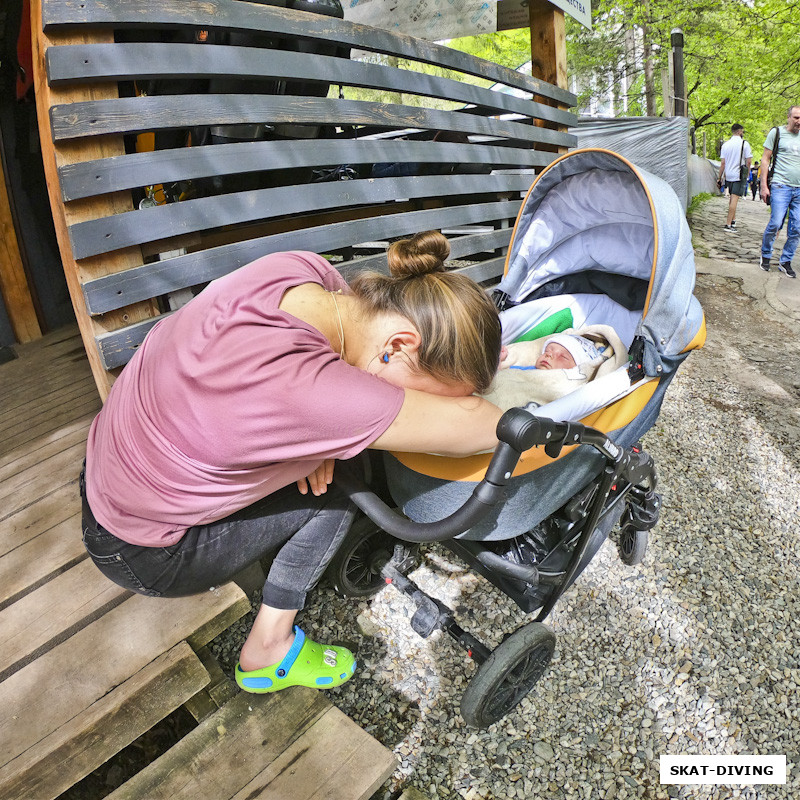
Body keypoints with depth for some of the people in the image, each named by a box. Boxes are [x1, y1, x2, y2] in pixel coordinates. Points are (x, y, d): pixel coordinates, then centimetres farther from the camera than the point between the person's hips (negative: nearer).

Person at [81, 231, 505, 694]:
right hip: (140, 555, -7)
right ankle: (269, 648, 12)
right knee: (335, 492, -6)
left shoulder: (304, 272, -18)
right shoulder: (306, 388, -42)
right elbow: (478, 428, -33)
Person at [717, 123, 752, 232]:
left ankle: (733, 220, 23)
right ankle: (728, 224, -15)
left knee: (732, 198, 17)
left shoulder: (726, 144, 7)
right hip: (739, 175, -5)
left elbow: (723, 163, 5)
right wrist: (747, 174, 7)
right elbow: (748, 162, -6)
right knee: (735, 199, -9)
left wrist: (719, 177, 9)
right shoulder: (744, 144, -5)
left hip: (728, 175, 5)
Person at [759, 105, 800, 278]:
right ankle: (765, 256, 8)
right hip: (780, 186, -5)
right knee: (775, 223, -14)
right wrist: (764, 185, -7)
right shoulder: (776, 133, 3)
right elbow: (765, 159, 1)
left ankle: (785, 262, 11)